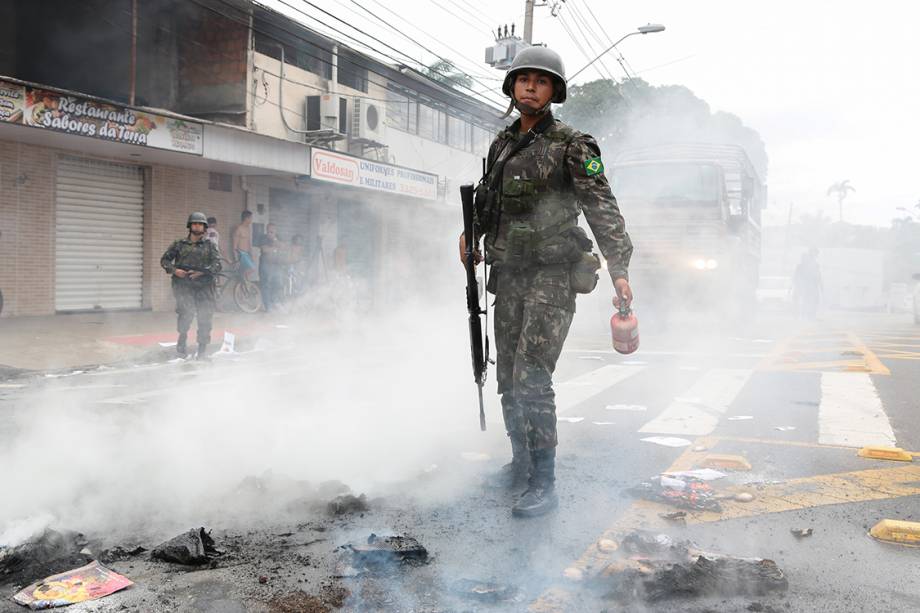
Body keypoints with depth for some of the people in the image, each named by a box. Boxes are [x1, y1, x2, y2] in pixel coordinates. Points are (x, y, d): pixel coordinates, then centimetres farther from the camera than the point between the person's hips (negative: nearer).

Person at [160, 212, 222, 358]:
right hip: (183, 283, -1)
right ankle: (182, 340, 0)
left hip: (204, 285, 1)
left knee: (205, 317, -1)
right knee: (187, 311, -22)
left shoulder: (210, 245, 10)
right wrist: (174, 270, -6)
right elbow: (164, 260, 14)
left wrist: (201, 272, -16)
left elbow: (217, 264, -1)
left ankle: (202, 350, 11)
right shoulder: (179, 244, 11)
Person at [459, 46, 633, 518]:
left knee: (531, 377, -16)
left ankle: (544, 485, -8)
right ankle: (521, 462, 29)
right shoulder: (501, 144, 13)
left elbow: (602, 208, -14)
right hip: (508, 275, 7)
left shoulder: (571, 146, -6)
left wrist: (619, 269, -23)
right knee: (509, 378, 12)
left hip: (552, 275, -6)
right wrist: (471, 234, 17)